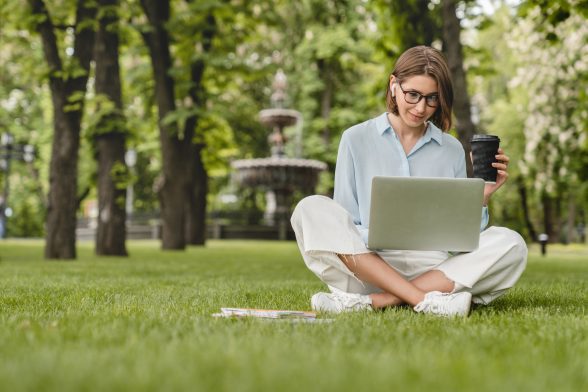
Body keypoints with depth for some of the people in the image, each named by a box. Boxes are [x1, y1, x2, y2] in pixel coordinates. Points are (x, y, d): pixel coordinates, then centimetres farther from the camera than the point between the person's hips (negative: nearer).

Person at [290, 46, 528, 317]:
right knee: (312, 210, -26)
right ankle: (426, 300, -33)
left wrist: (481, 197, -6)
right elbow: (343, 227, 3)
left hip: (433, 269, 2)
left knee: (511, 245, -22)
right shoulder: (356, 140, 7)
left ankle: (373, 301, -31)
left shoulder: (452, 150, 13)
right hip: (367, 266, -2)